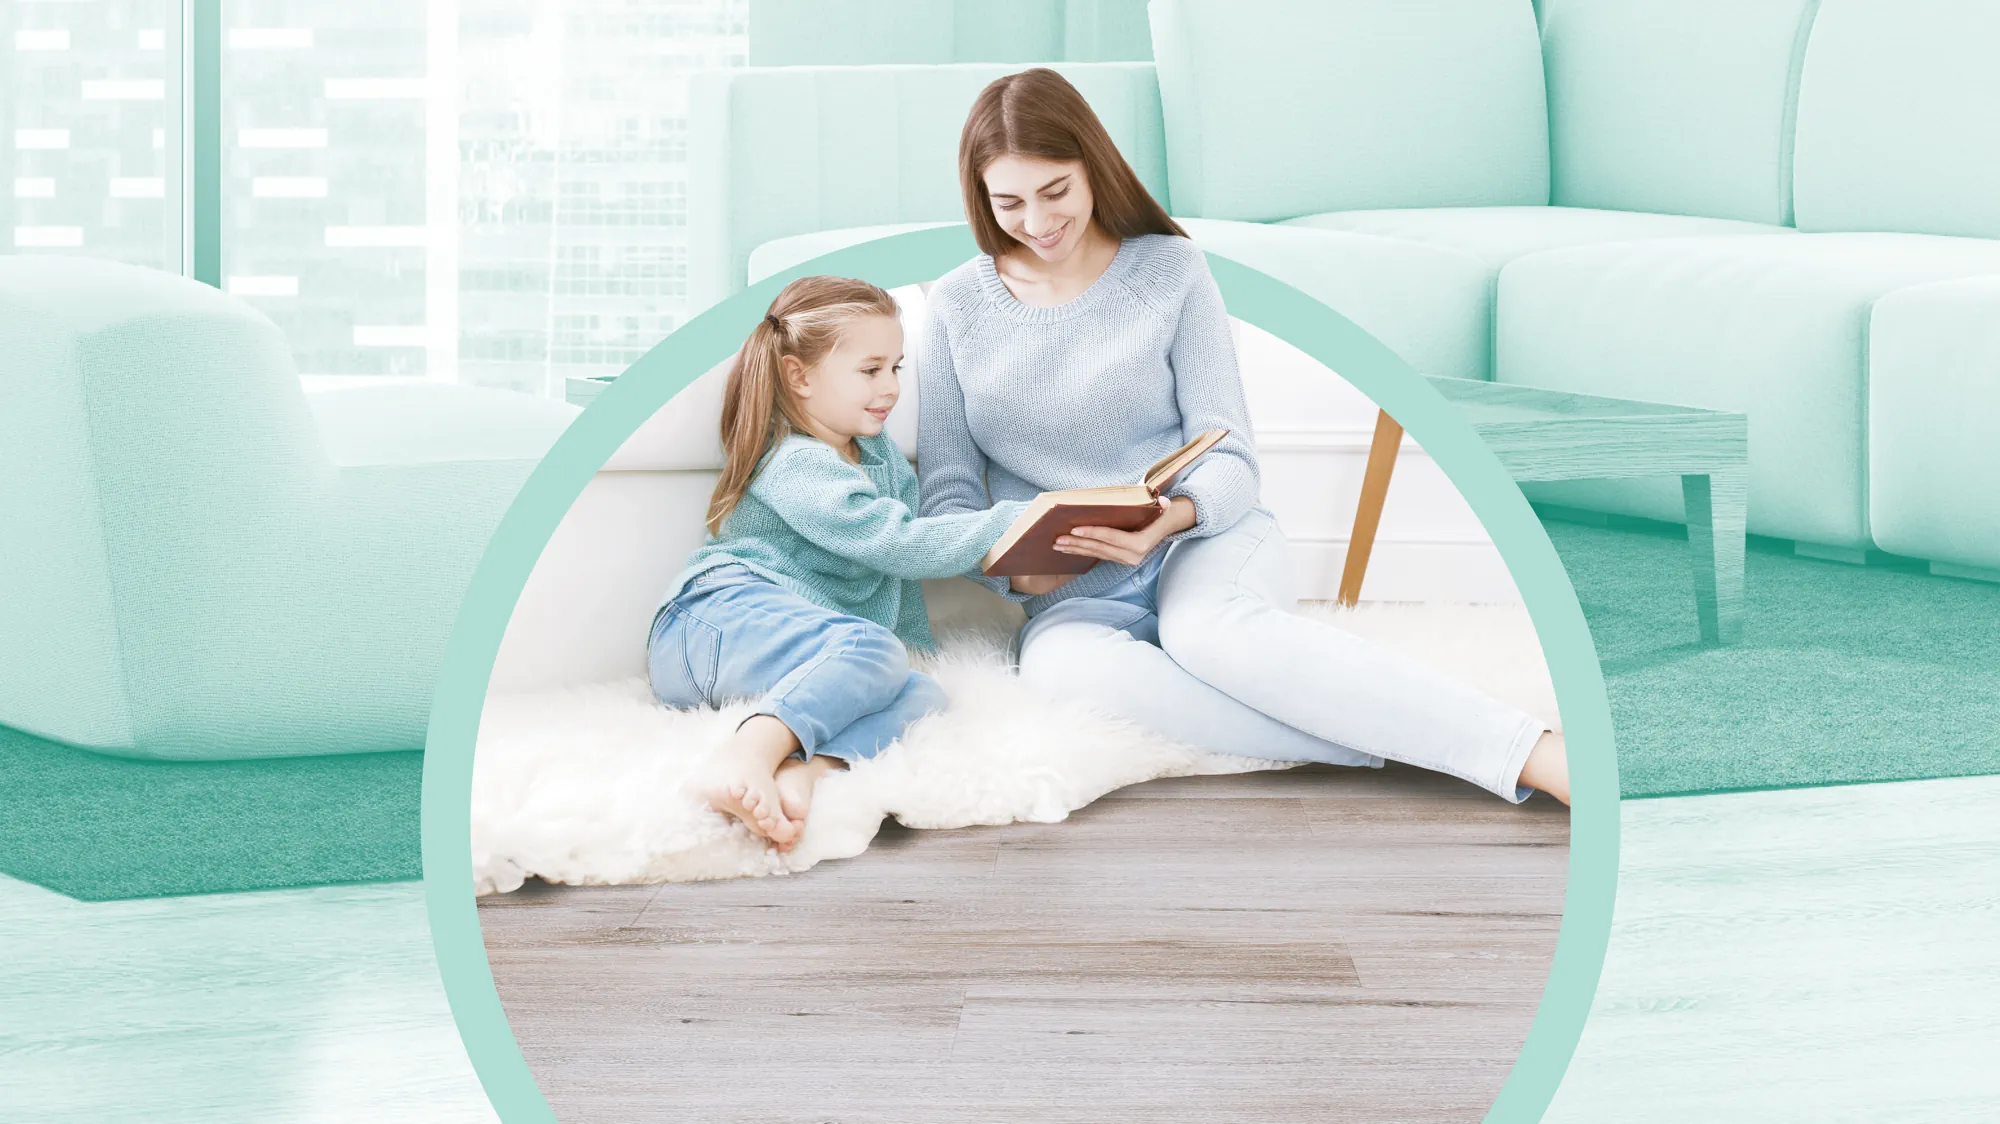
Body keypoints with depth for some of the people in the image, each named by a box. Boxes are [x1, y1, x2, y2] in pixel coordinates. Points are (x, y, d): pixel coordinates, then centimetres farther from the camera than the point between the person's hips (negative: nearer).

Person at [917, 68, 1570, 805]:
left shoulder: (1168, 268, 3)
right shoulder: (957, 307, 7)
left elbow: (1231, 461, -1)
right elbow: (946, 496, 7)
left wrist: (1171, 517, -24)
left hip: (1205, 543, -1)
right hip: (1076, 596, 1)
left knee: (1207, 627, -40)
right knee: (1063, 665, -38)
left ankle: (1536, 752, -47)